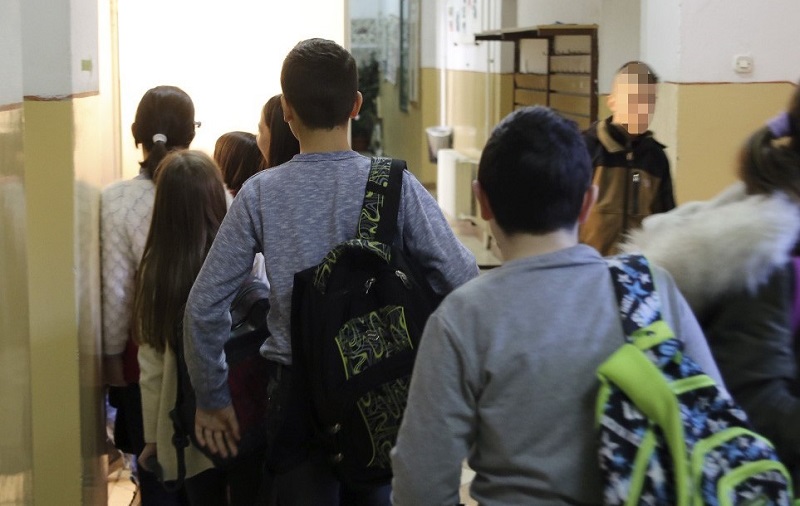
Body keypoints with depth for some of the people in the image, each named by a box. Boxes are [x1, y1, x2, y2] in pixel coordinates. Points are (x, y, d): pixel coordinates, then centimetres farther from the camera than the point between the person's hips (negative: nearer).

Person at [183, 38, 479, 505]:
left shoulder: (260, 194, -7)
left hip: (301, 391, 0)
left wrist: (212, 399, 6)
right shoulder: (397, 186, -9)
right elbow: (464, 284, -11)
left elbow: (205, 306, -5)